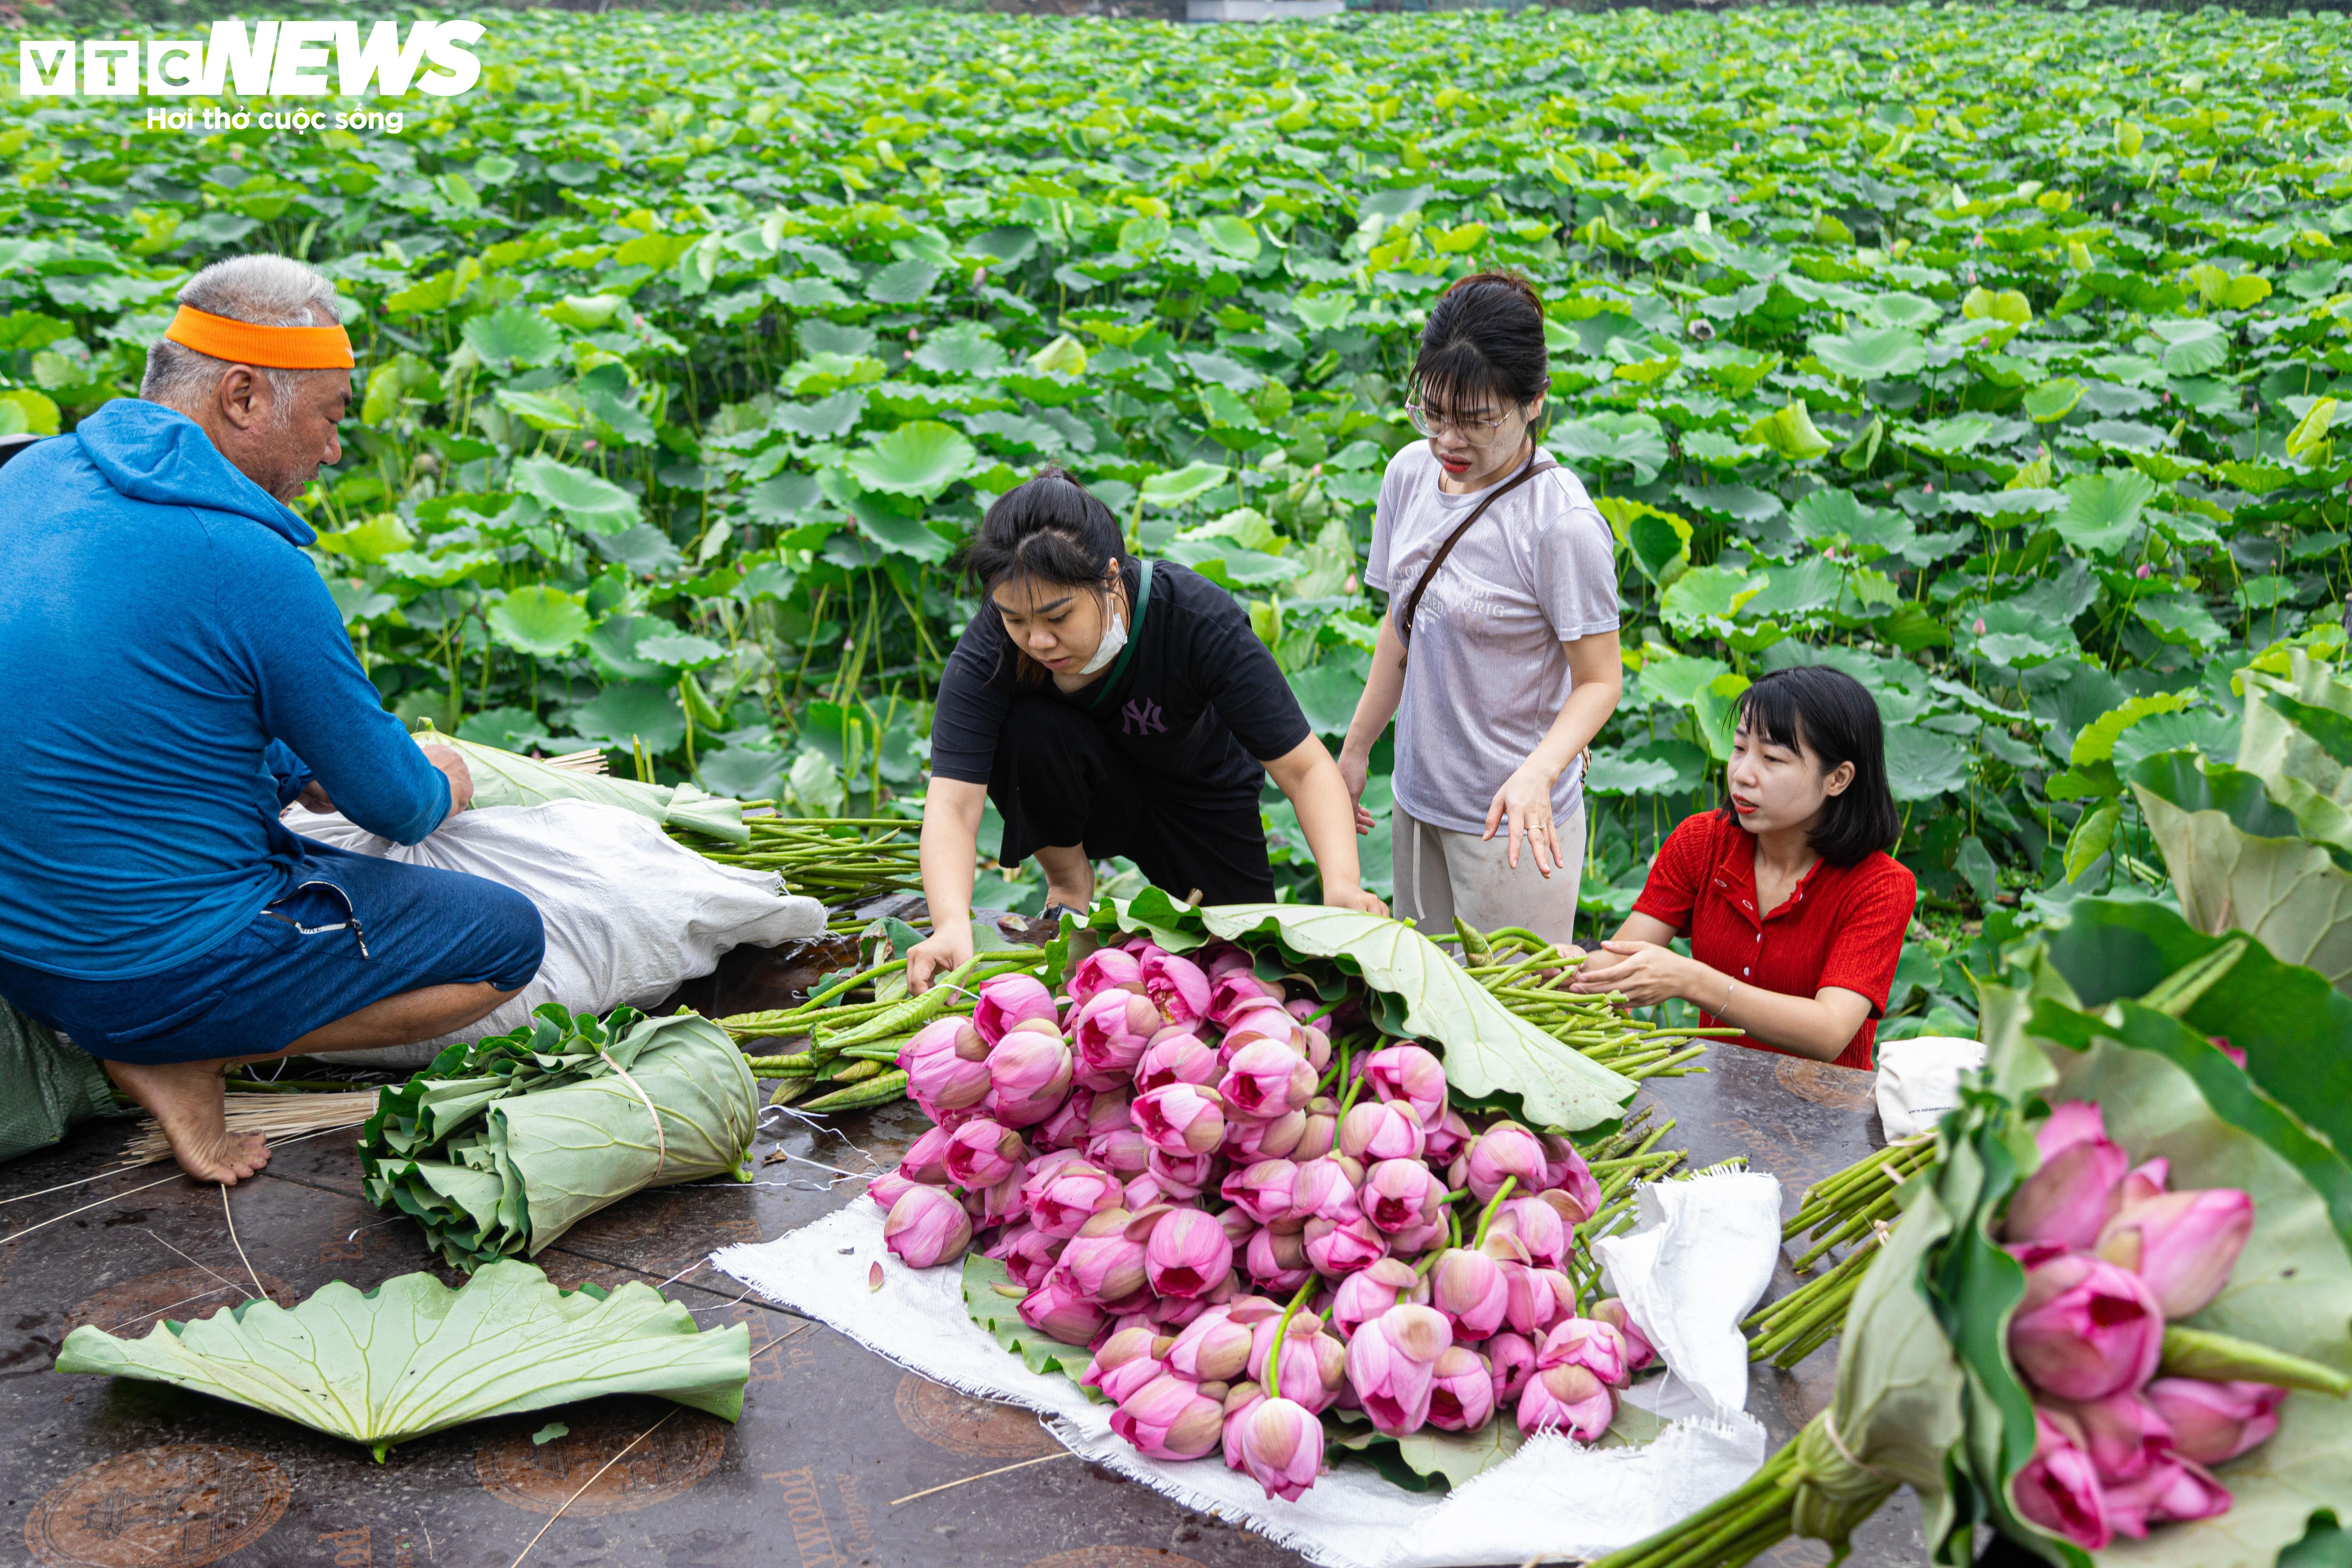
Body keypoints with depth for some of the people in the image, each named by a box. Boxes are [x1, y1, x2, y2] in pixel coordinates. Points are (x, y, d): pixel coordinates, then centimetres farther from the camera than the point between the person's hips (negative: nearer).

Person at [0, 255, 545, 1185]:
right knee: (507, 940, 2)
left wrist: (299, 770, 16)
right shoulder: (257, 569, -24)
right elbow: (389, 804, -11)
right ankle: (187, 1061, -3)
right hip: (162, 970, -9)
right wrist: (439, 790, 12)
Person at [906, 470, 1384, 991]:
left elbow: (1305, 768, -33)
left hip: (1200, 800, 0)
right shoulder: (991, 645, -31)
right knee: (1030, 729, -32)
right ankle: (1068, 881, -6)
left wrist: (1342, 884, -49)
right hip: (1088, 794, 0)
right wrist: (952, 925, -57)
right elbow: (951, 803, -39)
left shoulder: (1198, 620, -34)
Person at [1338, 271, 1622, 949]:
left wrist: (1536, 775, -32)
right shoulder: (1411, 471, 0)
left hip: (1512, 818, -6)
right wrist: (1357, 748, 16)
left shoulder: (1562, 523, -20)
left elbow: (1600, 681, -15)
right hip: (1417, 801, 7)